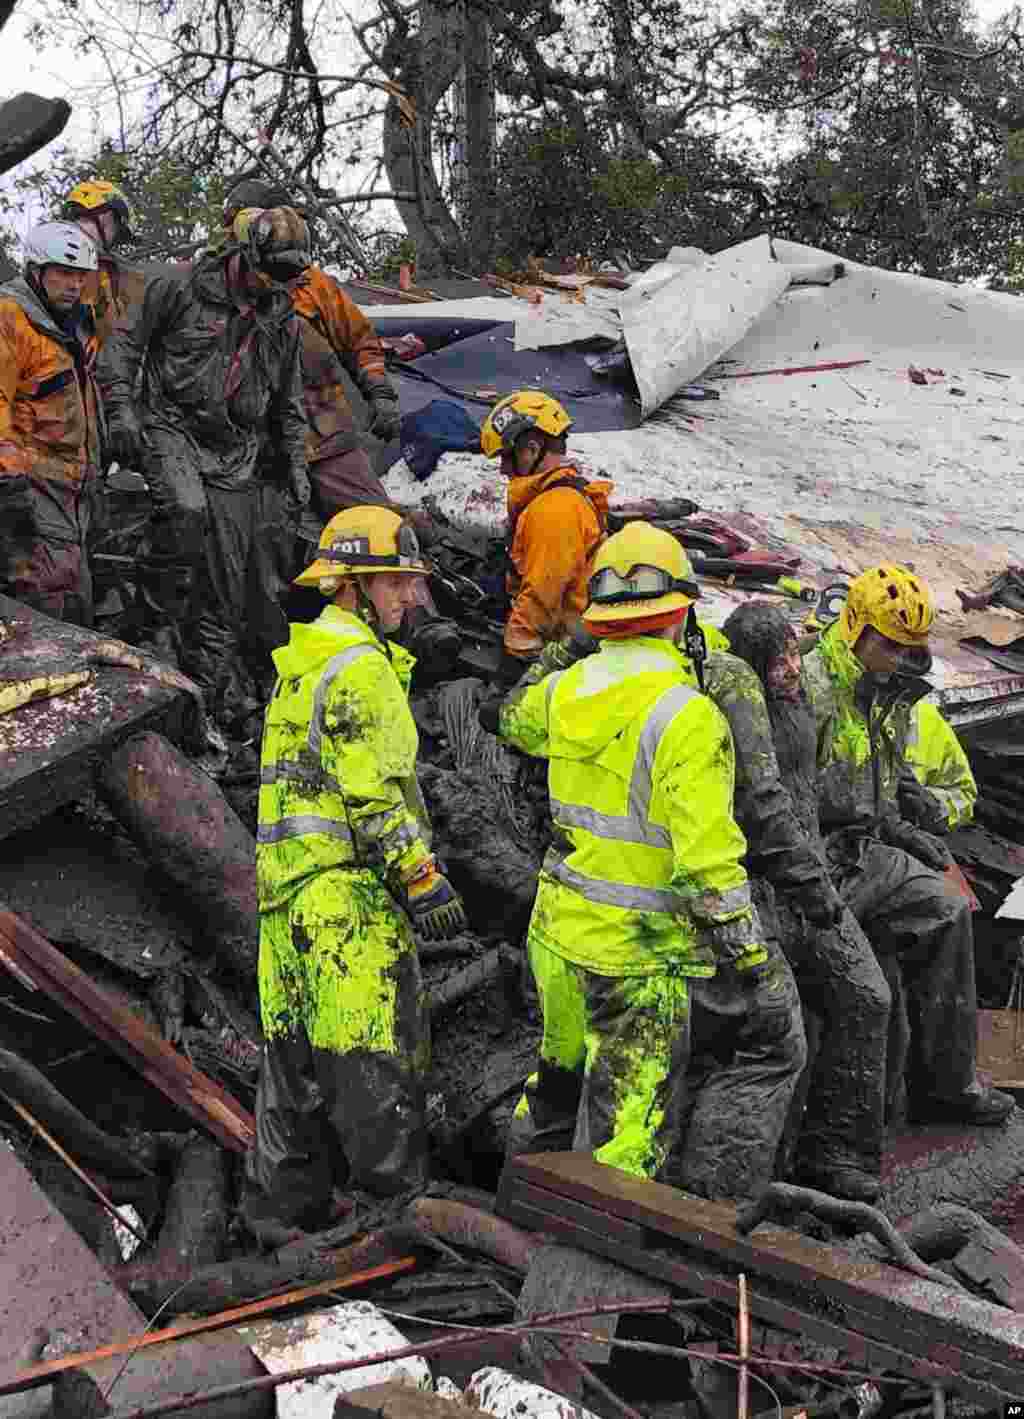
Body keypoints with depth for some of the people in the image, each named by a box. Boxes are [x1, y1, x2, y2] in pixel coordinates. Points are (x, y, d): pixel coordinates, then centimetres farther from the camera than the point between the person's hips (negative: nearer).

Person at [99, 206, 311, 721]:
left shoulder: (283, 318, 10)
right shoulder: (182, 287, -5)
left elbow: (288, 400, 21)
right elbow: (125, 342, 0)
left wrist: (295, 460, 16)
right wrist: (121, 410, -10)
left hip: (237, 449, 4)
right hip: (171, 427, -4)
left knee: (231, 572, 1)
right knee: (187, 509, -34)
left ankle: (226, 696, 9)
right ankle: (160, 619, -15)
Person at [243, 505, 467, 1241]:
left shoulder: (301, 663, 20)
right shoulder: (360, 666, -12)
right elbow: (374, 794, -18)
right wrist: (425, 880, -14)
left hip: (287, 876, 10)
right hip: (351, 883, -10)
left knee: (297, 1045, 14)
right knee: (377, 1044, -4)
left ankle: (283, 1199, 21)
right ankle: (399, 1197, 1)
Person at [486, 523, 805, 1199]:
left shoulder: (566, 689, 1)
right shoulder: (686, 714, -20)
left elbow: (510, 716, 27)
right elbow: (707, 856, -22)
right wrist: (749, 954, -14)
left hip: (559, 930, 7)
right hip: (638, 950, -7)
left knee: (569, 1071, 26)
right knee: (631, 1124, 1)